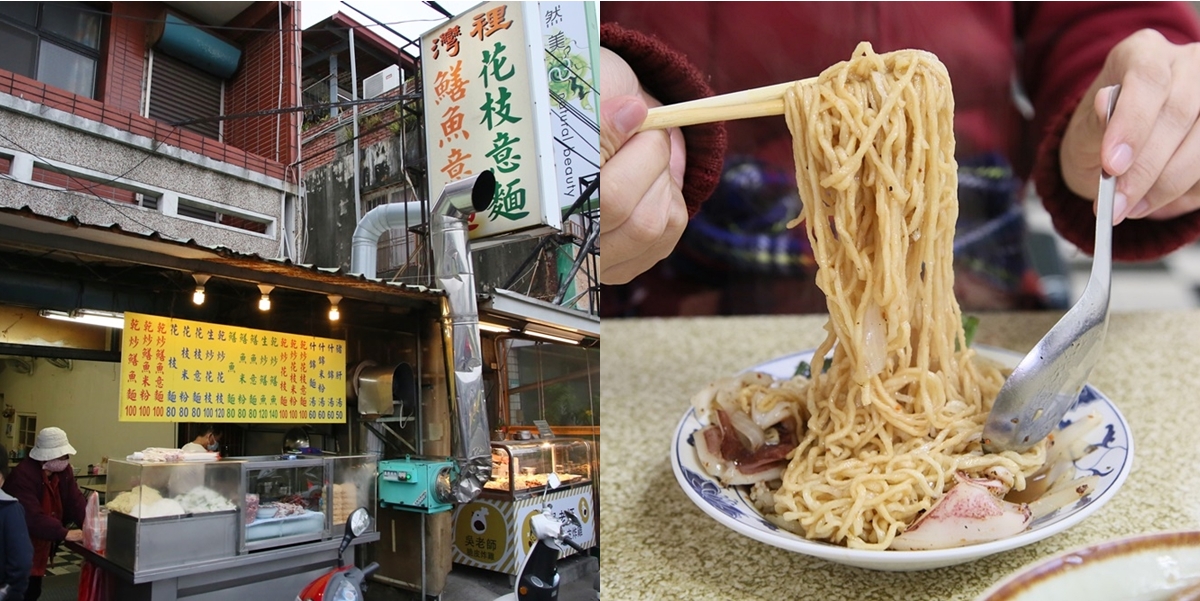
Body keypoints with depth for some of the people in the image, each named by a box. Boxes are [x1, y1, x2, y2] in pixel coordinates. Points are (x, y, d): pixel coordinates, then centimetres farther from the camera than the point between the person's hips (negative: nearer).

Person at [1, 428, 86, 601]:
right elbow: (32, 518, -33)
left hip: (40, 545, 7)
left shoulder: (63, 470, -3)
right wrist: (64, 533, -34)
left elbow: (76, 501, -5)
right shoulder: (23, 475, -27)